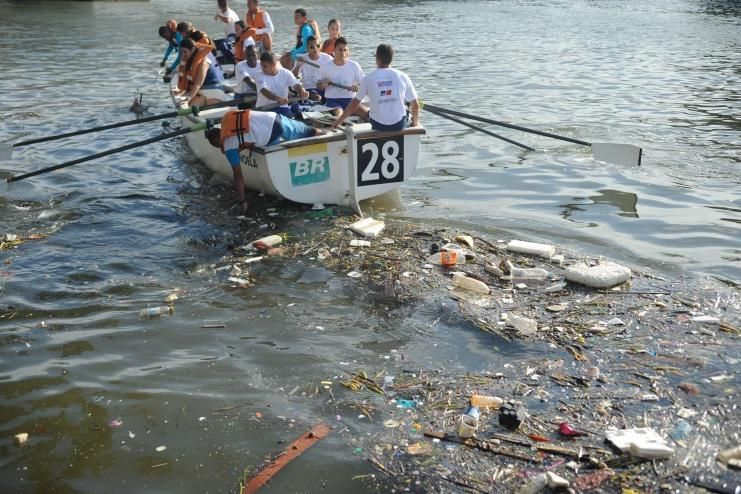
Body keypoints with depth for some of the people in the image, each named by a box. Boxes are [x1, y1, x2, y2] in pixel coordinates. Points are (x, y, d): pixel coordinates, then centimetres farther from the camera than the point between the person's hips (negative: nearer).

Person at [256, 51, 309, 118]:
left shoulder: (285, 73, 0)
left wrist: (302, 92, -38)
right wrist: (278, 98, -48)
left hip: (282, 107, 1)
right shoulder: (261, 77, -8)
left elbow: (296, 85, -12)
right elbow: (265, 91, -27)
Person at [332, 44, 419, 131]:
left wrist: (339, 120, 14)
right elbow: (415, 104, 0)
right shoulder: (402, 76, -4)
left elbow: (355, 103, 2)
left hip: (378, 125, 0)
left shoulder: (368, 78, -4)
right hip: (399, 125, 0)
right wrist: (415, 122, 19)